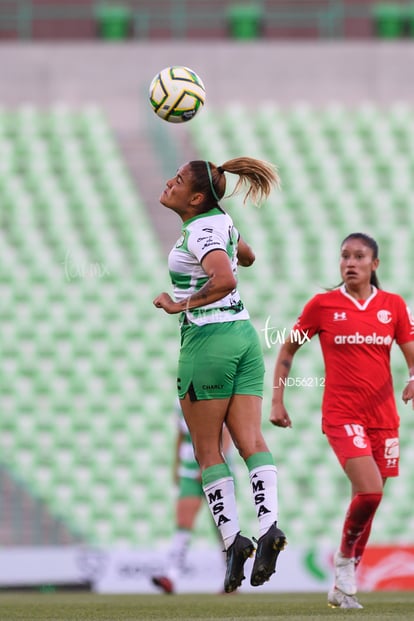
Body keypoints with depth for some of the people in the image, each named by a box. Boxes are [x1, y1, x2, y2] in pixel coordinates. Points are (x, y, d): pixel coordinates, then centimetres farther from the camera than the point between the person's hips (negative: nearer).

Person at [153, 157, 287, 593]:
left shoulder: (199, 232, -14)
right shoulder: (220, 220, 12)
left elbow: (225, 280, -31)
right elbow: (246, 256, 32)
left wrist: (182, 305, -19)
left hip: (208, 339, -8)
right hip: (244, 334, 8)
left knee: (207, 448, 2)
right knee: (250, 439, -2)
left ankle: (232, 539, -2)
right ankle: (269, 526, -17)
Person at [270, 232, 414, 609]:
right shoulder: (322, 305, -1)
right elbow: (287, 351, 9)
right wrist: (277, 400, 5)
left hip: (383, 416, 4)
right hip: (342, 415, -3)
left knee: (370, 500, 6)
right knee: (369, 491, -21)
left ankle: (343, 586, 19)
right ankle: (345, 561, 1)